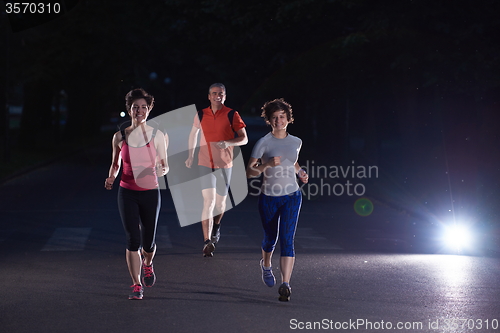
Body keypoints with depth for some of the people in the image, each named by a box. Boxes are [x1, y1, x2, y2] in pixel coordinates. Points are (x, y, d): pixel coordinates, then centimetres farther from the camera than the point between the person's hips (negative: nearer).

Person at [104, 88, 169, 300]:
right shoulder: (120, 136, 1)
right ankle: (137, 286, 4)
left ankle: (147, 264, 43)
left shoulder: (157, 135, -2)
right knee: (133, 240, -7)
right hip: (127, 193, 0)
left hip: (150, 193, 0)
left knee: (148, 241, 7)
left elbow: (165, 166, 4)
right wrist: (111, 177, -7)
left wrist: (161, 170, -20)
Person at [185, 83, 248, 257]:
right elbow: (193, 133, 20)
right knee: (208, 201, -13)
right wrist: (191, 155, 21)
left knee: (220, 201, 15)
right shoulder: (201, 115, 1)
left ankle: (216, 226, 47)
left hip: (224, 164, 0)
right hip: (205, 164, 0)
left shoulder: (232, 115, -6)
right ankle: (207, 242, -16)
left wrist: (227, 143, -25)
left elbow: (244, 138, -6)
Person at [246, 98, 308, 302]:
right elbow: (249, 172, -10)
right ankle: (266, 265, 48)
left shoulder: (296, 142, 5)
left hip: (291, 196, 1)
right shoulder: (263, 143, -7)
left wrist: (300, 172, 7)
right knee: (270, 238, 14)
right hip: (269, 198, -1)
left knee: (287, 239, -14)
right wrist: (267, 164, -26)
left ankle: (285, 285, -20)